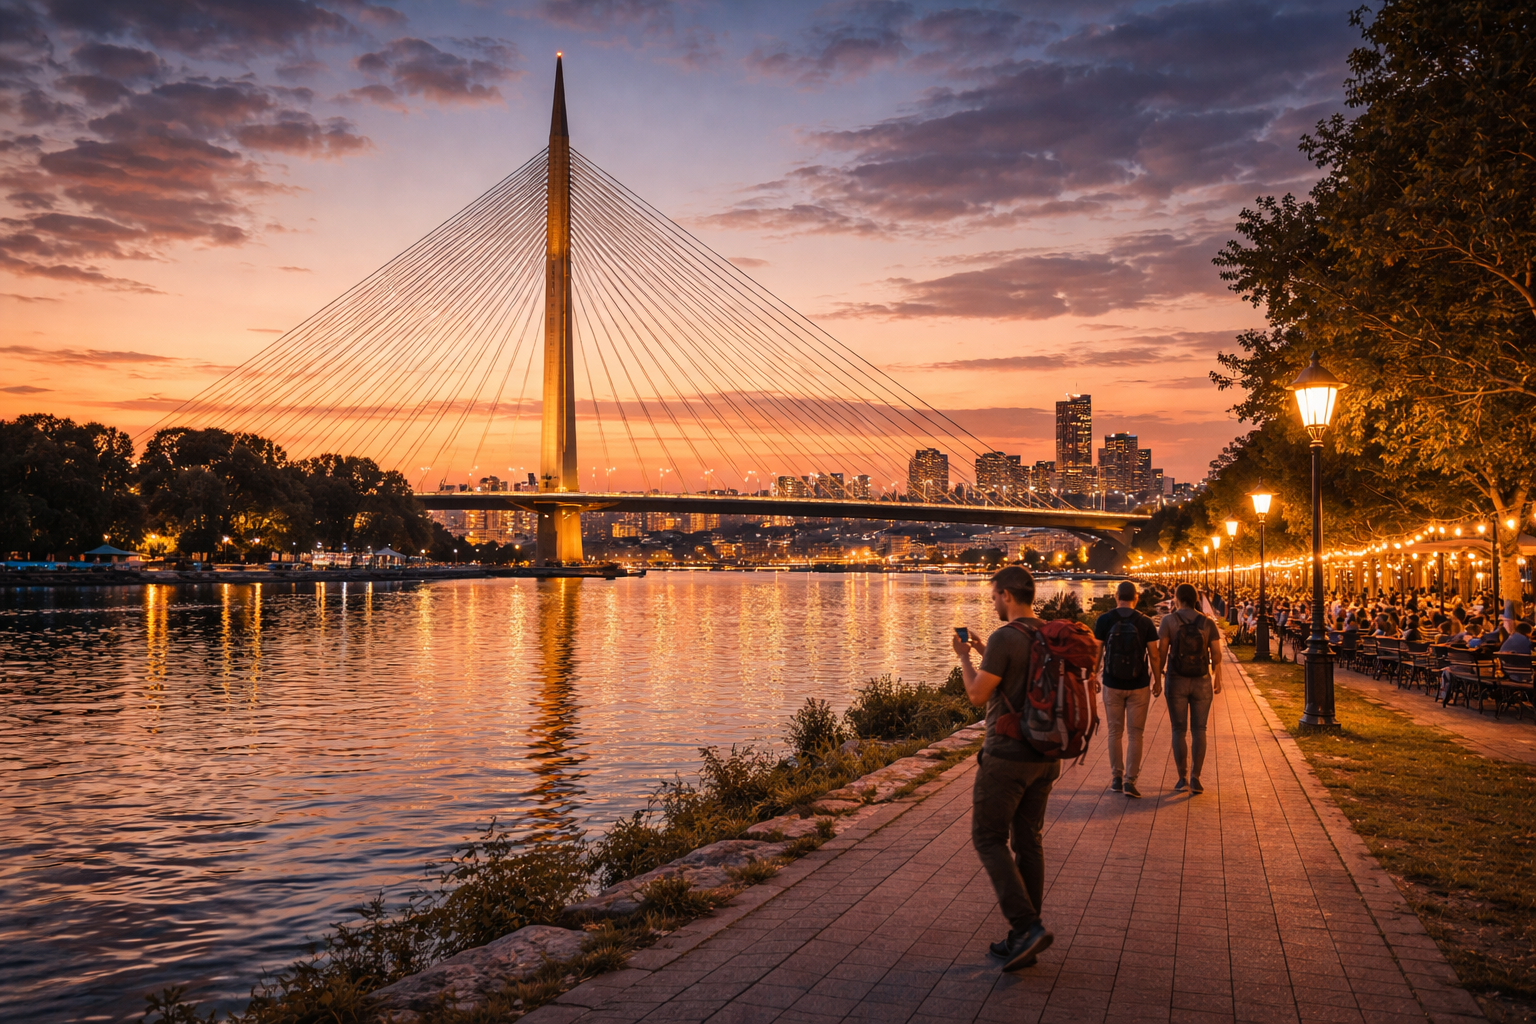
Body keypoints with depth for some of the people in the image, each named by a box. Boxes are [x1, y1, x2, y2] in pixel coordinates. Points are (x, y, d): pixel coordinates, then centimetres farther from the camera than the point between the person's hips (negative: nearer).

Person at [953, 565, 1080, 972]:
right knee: (1028, 841, 12)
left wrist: (964, 657, 3)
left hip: (1006, 756, -8)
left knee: (988, 839, 4)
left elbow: (978, 695, -13)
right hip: (1045, 756, 8)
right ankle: (1024, 939, 18)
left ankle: (1026, 926, -8)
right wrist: (984, 655, 24)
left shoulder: (1004, 638, -17)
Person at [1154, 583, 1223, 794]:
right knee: (1199, 730, 8)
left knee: (1179, 730, 8)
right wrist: (1218, 679, 10)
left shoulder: (1169, 620, -7)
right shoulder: (1207, 623, -1)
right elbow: (1216, 654, -2)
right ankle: (1195, 778, 1)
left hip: (1176, 681, -1)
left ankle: (1182, 778, 4)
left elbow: (1161, 652, -10)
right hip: (1202, 682, 1)